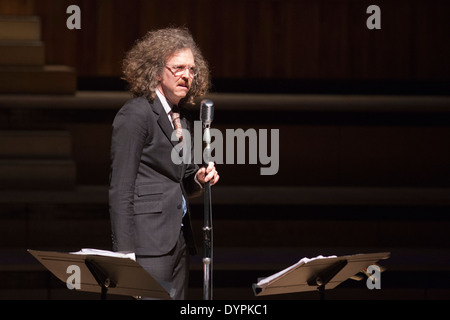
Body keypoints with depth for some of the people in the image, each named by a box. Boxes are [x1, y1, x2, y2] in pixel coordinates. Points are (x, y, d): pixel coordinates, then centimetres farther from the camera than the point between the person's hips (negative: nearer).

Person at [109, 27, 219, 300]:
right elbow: (121, 188, -12)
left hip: (178, 240, 9)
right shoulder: (135, 114, -8)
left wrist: (199, 180, 3)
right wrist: (125, 252, -17)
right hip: (150, 240, -9)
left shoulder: (180, 119, 17)